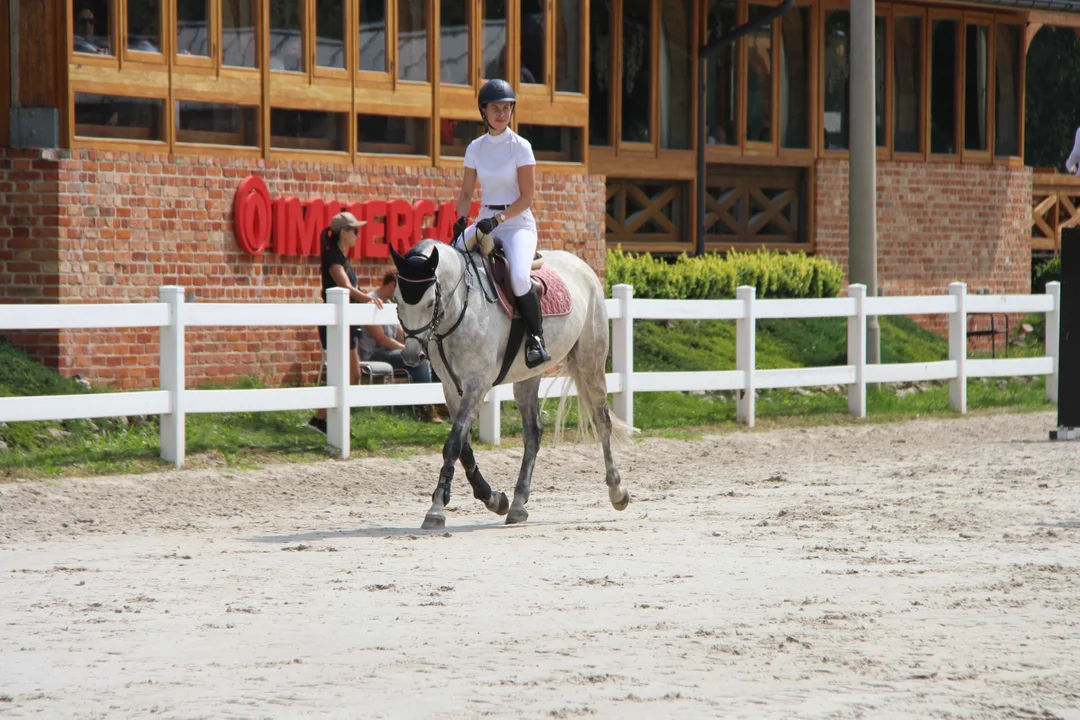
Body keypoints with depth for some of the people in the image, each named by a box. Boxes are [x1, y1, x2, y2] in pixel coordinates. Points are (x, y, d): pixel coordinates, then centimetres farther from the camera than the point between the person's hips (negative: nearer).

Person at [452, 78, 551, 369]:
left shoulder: (520, 146, -5)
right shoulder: (475, 148, 8)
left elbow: (526, 197, -8)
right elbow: (466, 192, 13)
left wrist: (498, 220, -19)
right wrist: (461, 220, -5)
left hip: (517, 222, -5)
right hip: (486, 221, 5)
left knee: (519, 277, -32)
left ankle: (536, 338, -13)